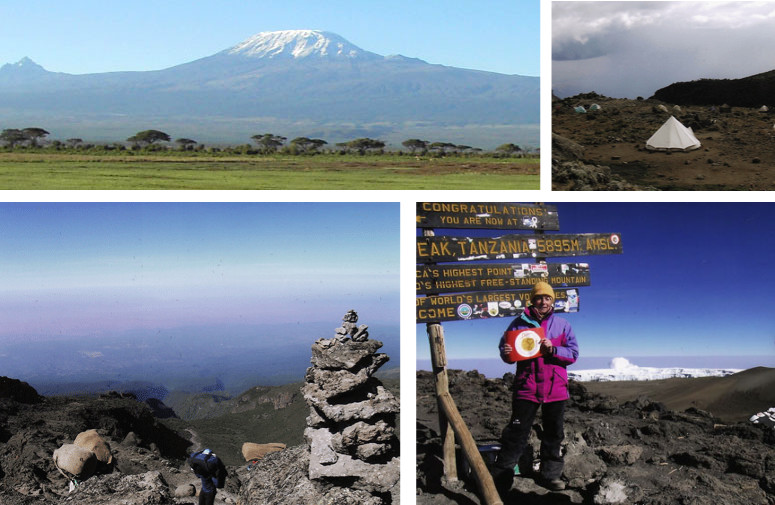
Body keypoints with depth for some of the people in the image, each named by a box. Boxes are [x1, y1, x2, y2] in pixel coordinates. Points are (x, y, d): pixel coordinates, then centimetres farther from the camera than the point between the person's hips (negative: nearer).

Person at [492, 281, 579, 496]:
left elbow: (573, 354, 2)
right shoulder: (519, 323, 3)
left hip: (555, 388, 2)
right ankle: (501, 478, 0)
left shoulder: (562, 325, 6)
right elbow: (505, 346, 9)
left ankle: (550, 474, 26)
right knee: (516, 433, -4)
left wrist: (553, 350, -16)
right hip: (526, 387, -2)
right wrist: (506, 353, -15)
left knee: (553, 434, 12)